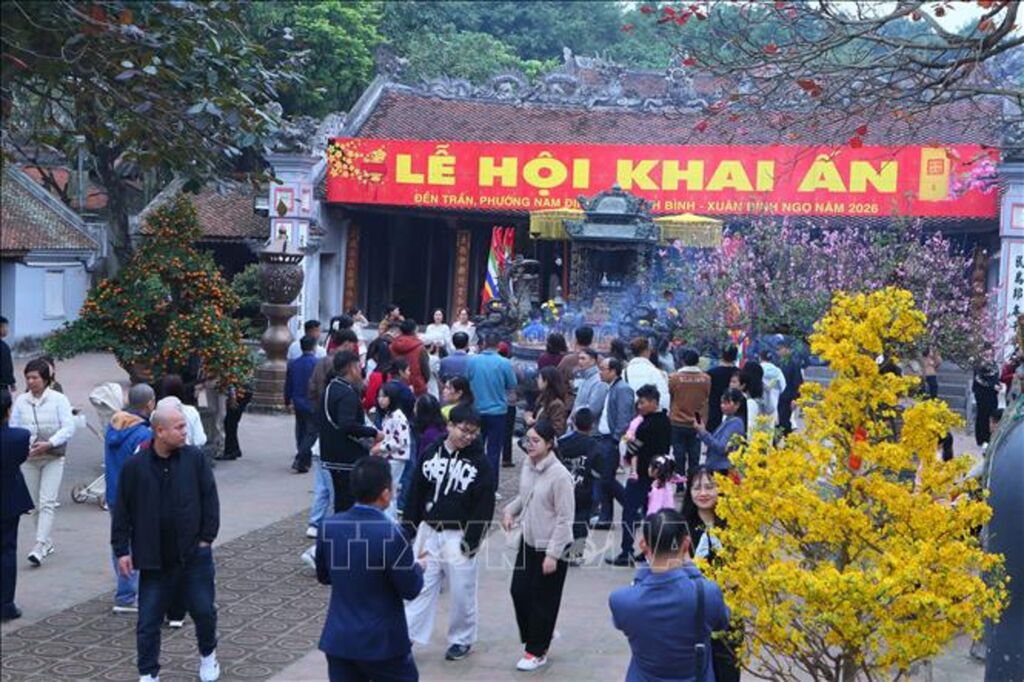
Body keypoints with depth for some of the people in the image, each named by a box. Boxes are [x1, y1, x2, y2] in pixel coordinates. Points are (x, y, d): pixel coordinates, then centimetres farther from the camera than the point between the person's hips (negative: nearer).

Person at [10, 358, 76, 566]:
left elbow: (69, 428, -8)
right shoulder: (21, 401, 5)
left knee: (47, 503, -12)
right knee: (35, 504, 9)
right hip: (28, 458, 4)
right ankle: (47, 543, 22)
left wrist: (49, 443, -21)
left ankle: (40, 547, -17)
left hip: (53, 458, -4)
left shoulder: (58, 399, -4)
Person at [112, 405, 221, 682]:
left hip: (194, 554, 1)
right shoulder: (135, 466, -7)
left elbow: (209, 498, 2)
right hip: (154, 558, -1)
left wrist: (207, 537, -2)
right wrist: (122, 550, -1)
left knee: (204, 610, 11)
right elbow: (122, 511, 0)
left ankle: (208, 655, 37)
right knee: (148, 620, 3)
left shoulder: (195, 458, -4)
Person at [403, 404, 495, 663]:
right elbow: (416, 493, 8)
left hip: (459, 537, -3)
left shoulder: (480, 463, -7)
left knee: (462, 590, 6)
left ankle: (462, 639, 23)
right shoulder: (431, 454, 1)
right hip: (428, 532, 3)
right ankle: (407, 636, 14)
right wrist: (409, 528, 6)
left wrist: (471, 541, -12)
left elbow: (485, 506, -8)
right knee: (420, 586, 6)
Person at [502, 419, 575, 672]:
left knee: (542, 600, 5)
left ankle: (537, 651, 23)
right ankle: (538, 635, 35)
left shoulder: (559, 475, -23)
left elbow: (565, 518, -20)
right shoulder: (527, 466, 0)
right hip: (528, 541, 7)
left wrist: (553, 554, -19)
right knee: (519, 591, 13)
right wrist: (510, 510, -3)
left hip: (551, 548, -7)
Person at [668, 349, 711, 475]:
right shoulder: (706, 379, -8)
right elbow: (707, 398, 7)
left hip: (678, 423, -1)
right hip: (696, 424, 1)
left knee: (679, 457, 6)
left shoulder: (674, 377, -13)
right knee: (694, 458, 8)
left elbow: (670, 396, 2)